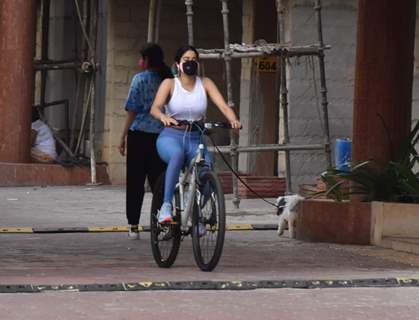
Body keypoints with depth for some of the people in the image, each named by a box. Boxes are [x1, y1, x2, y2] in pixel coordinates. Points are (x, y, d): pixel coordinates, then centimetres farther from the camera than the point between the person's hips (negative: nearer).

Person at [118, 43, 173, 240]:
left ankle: (133, 226, 3)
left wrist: (123, 138, 0)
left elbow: (132, 111, -5)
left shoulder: (140, 79, -5)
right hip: (163, 135, 4)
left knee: (135, 183, 3)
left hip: (139, 134, -4)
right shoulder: (169, 80, 7)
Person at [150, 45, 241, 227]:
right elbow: (155, 108, -15)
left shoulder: (205, 84, 7)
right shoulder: (170, 84, 1)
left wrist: (233, 119, -28)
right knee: (177, 154, -39)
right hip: (171, 137, -3)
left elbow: (222, 105, -6)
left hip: (195, 139, 3)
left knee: (206, 167, -28)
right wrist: (163, 117, -38)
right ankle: (166, 205, -36)